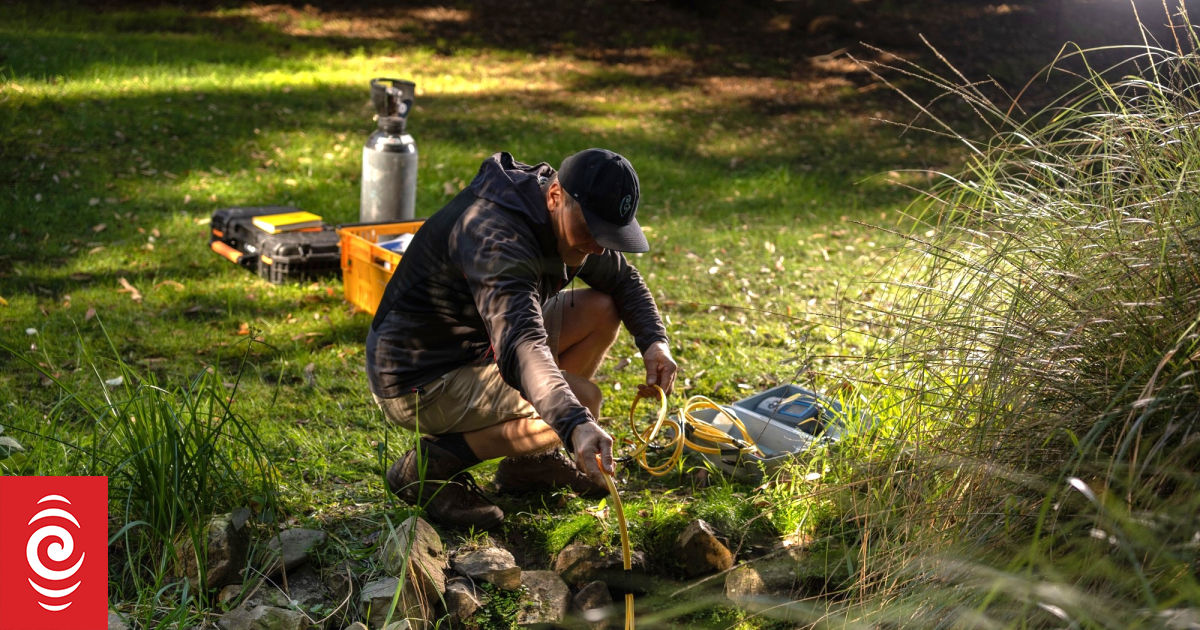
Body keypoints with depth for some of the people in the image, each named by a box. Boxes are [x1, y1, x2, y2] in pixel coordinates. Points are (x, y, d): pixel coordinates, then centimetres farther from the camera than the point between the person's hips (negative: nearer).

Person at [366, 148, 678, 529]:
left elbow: (623, 280, 14)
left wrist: (654, 341, -5)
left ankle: (528, 461, 11)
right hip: (420, 380, -10)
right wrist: (577, 425, -59)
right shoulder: (495, 237, -31)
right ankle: (429, 465, -10)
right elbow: (521, 347, -46)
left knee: (600, 311, 3)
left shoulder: (570, 220, -2)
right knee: (582, 400, -22)